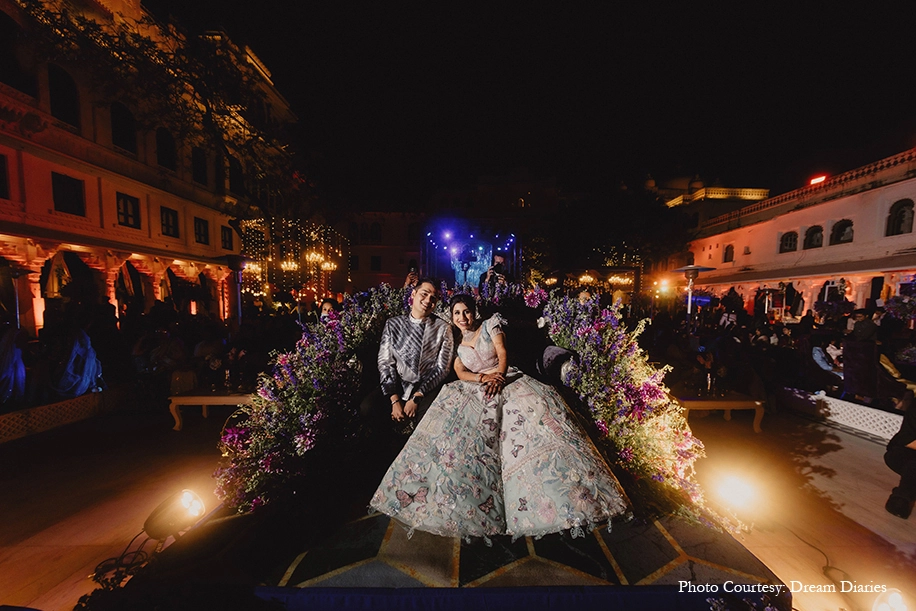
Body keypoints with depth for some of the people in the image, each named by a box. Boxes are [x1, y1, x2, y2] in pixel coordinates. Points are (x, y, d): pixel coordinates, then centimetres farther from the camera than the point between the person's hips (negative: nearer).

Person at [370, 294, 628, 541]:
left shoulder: (490, 325, 10)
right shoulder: (455, 343, 16)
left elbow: (502, 353, -2)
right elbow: (461, 372, 3)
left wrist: (498, 377, -20)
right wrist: (482, 377, -16)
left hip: (505, 379, -2)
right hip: (475, 389, 3)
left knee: (533, 404, -27)